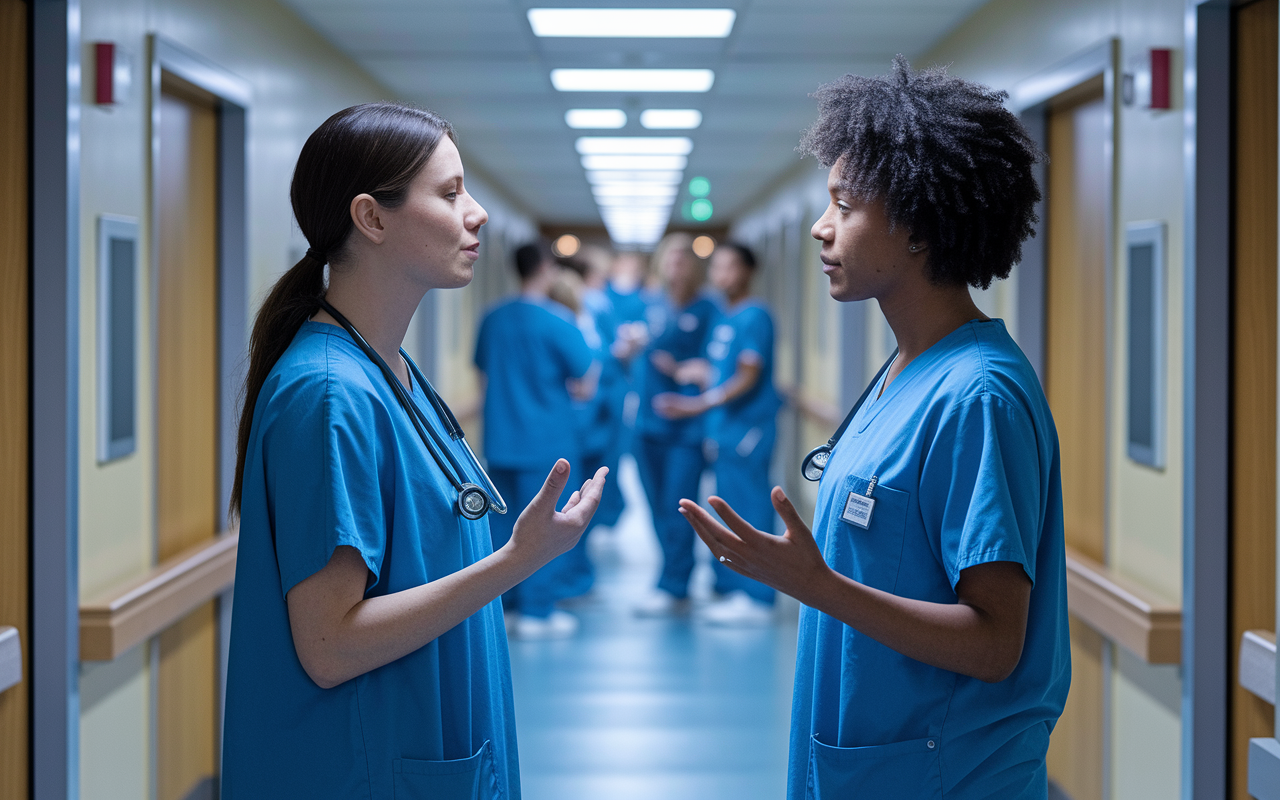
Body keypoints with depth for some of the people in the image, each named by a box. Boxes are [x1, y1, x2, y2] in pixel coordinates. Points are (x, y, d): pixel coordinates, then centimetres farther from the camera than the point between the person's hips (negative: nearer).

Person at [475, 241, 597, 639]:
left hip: (500, 439, 6)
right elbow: (585, 387, -11)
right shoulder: (557, 320, -12)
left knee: (502, 523, 14)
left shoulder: (493, 318, 5)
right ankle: (537, 612, 3)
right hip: (547, 442, -6)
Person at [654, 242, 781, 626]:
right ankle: (734, 591, 18)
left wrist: (699, 404, -20)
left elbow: (748, 379, -16)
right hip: (725, 432, 9)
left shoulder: (754, 317, -11)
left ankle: (755, 599, -5)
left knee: (749, 511, -7)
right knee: (730, 515, 12)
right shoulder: (723, 317, 16)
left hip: (748, 429, -9)